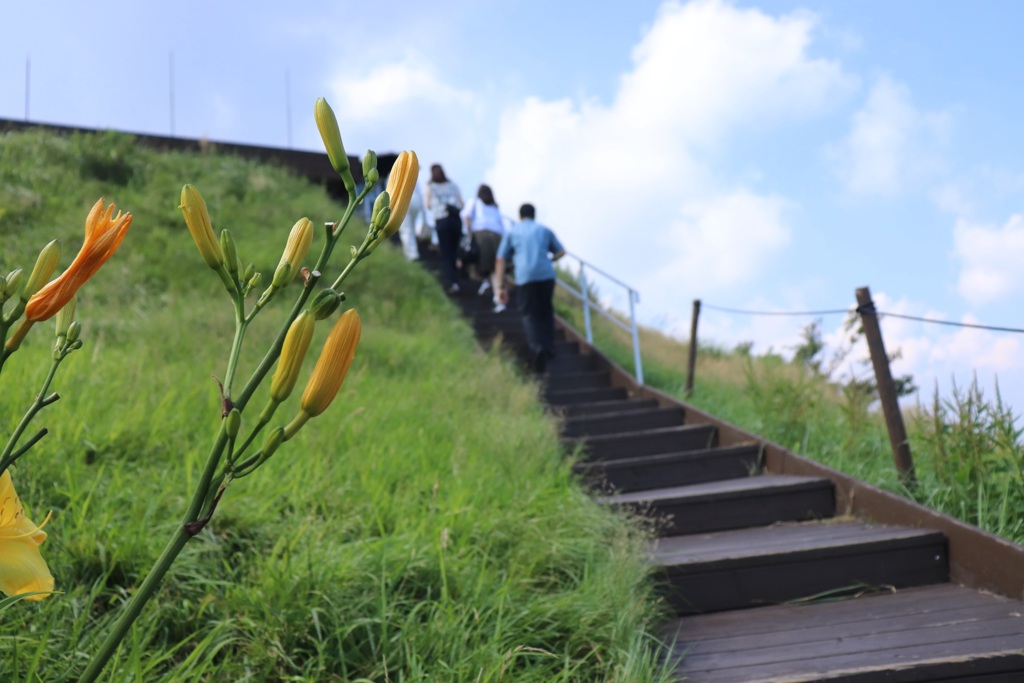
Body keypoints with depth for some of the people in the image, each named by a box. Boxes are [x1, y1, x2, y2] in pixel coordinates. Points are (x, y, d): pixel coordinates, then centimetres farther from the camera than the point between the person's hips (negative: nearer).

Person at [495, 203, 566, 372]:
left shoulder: (511, 232, 14)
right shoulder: (544, 230, 18)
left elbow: (501, 261, 8)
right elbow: (561, 252, 24)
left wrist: (501, 287, 9)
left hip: (525, 277, -2)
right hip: (546, 275, 2)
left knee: (529, 315, 0)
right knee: (546, 312, 20)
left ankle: (537, 347, -23)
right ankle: (549, 348, 19)